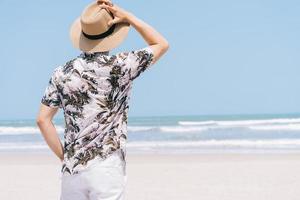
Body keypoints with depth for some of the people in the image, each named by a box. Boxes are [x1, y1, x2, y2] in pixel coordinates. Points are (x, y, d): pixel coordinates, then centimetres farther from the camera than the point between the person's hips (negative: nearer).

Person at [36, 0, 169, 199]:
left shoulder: (62, 73, 4)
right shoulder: (120, 66, -5)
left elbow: (43, 120, 2)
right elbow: (162, 44, 8)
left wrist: (64, 156, 9)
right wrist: (128, 17, 4)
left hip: (71, 169, 4)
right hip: (107, 168, -3)